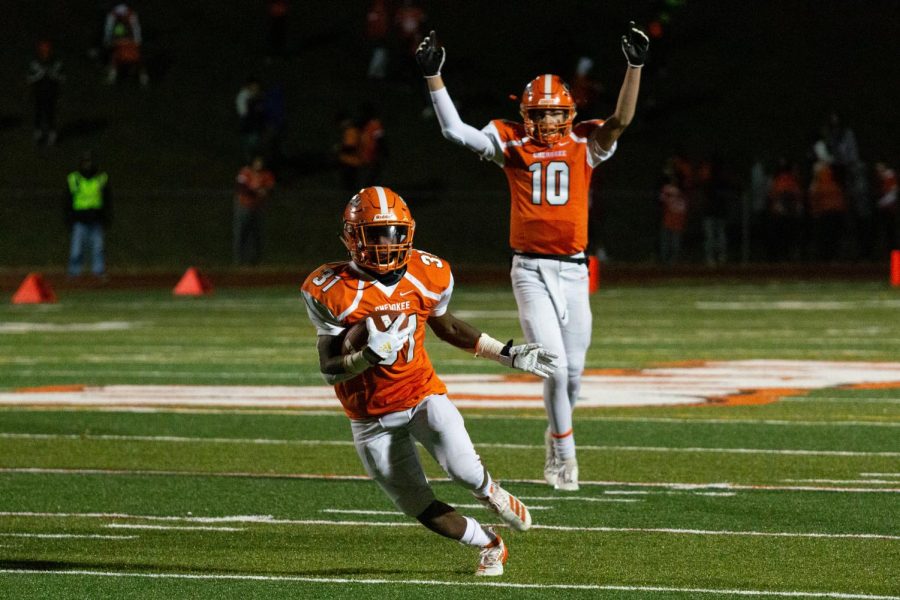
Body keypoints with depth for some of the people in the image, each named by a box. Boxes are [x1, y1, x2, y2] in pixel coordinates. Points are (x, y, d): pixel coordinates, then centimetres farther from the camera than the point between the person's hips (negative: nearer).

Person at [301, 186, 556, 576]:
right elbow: (329, 370, -17)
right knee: (422, 510, 1)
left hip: (423, 395, 1)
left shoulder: (429, 276, -8)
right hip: (372, 419, -1)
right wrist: (372, 356, -37)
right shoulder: (333, 292, -20)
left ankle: (493, 496, 13)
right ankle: (490, 545, 29)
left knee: (464, 471, -24)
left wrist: (507, 354, 14)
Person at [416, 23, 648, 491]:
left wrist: (635, 66, -23)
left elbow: (621, 120, -12)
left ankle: (557, 436, 34)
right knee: (553, 366, -11)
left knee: (572, 370, 9)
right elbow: (454, 130, -5)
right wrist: (433, 76, -11)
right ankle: (564, 453, 2)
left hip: (573, 271, 2)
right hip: (530, 271, -2)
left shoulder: (585, 145, 3)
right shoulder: (512, 144, 1)